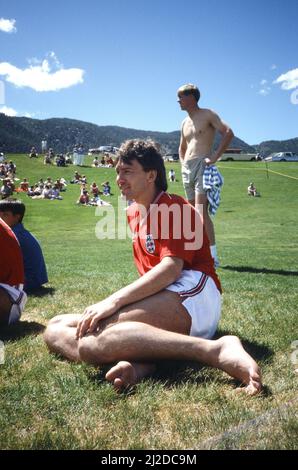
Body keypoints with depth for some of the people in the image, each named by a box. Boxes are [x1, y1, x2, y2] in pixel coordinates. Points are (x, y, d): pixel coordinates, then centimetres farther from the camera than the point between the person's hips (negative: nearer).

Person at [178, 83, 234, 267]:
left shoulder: (207, 115, -2)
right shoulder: (185, 123, 21)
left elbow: (228, 133, -14)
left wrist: (215, 157, -19)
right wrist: (183, 164, 17)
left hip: (203, 165, -8)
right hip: (187, 168, 8)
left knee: (201, 211, -20)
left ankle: (213, 256, -19)